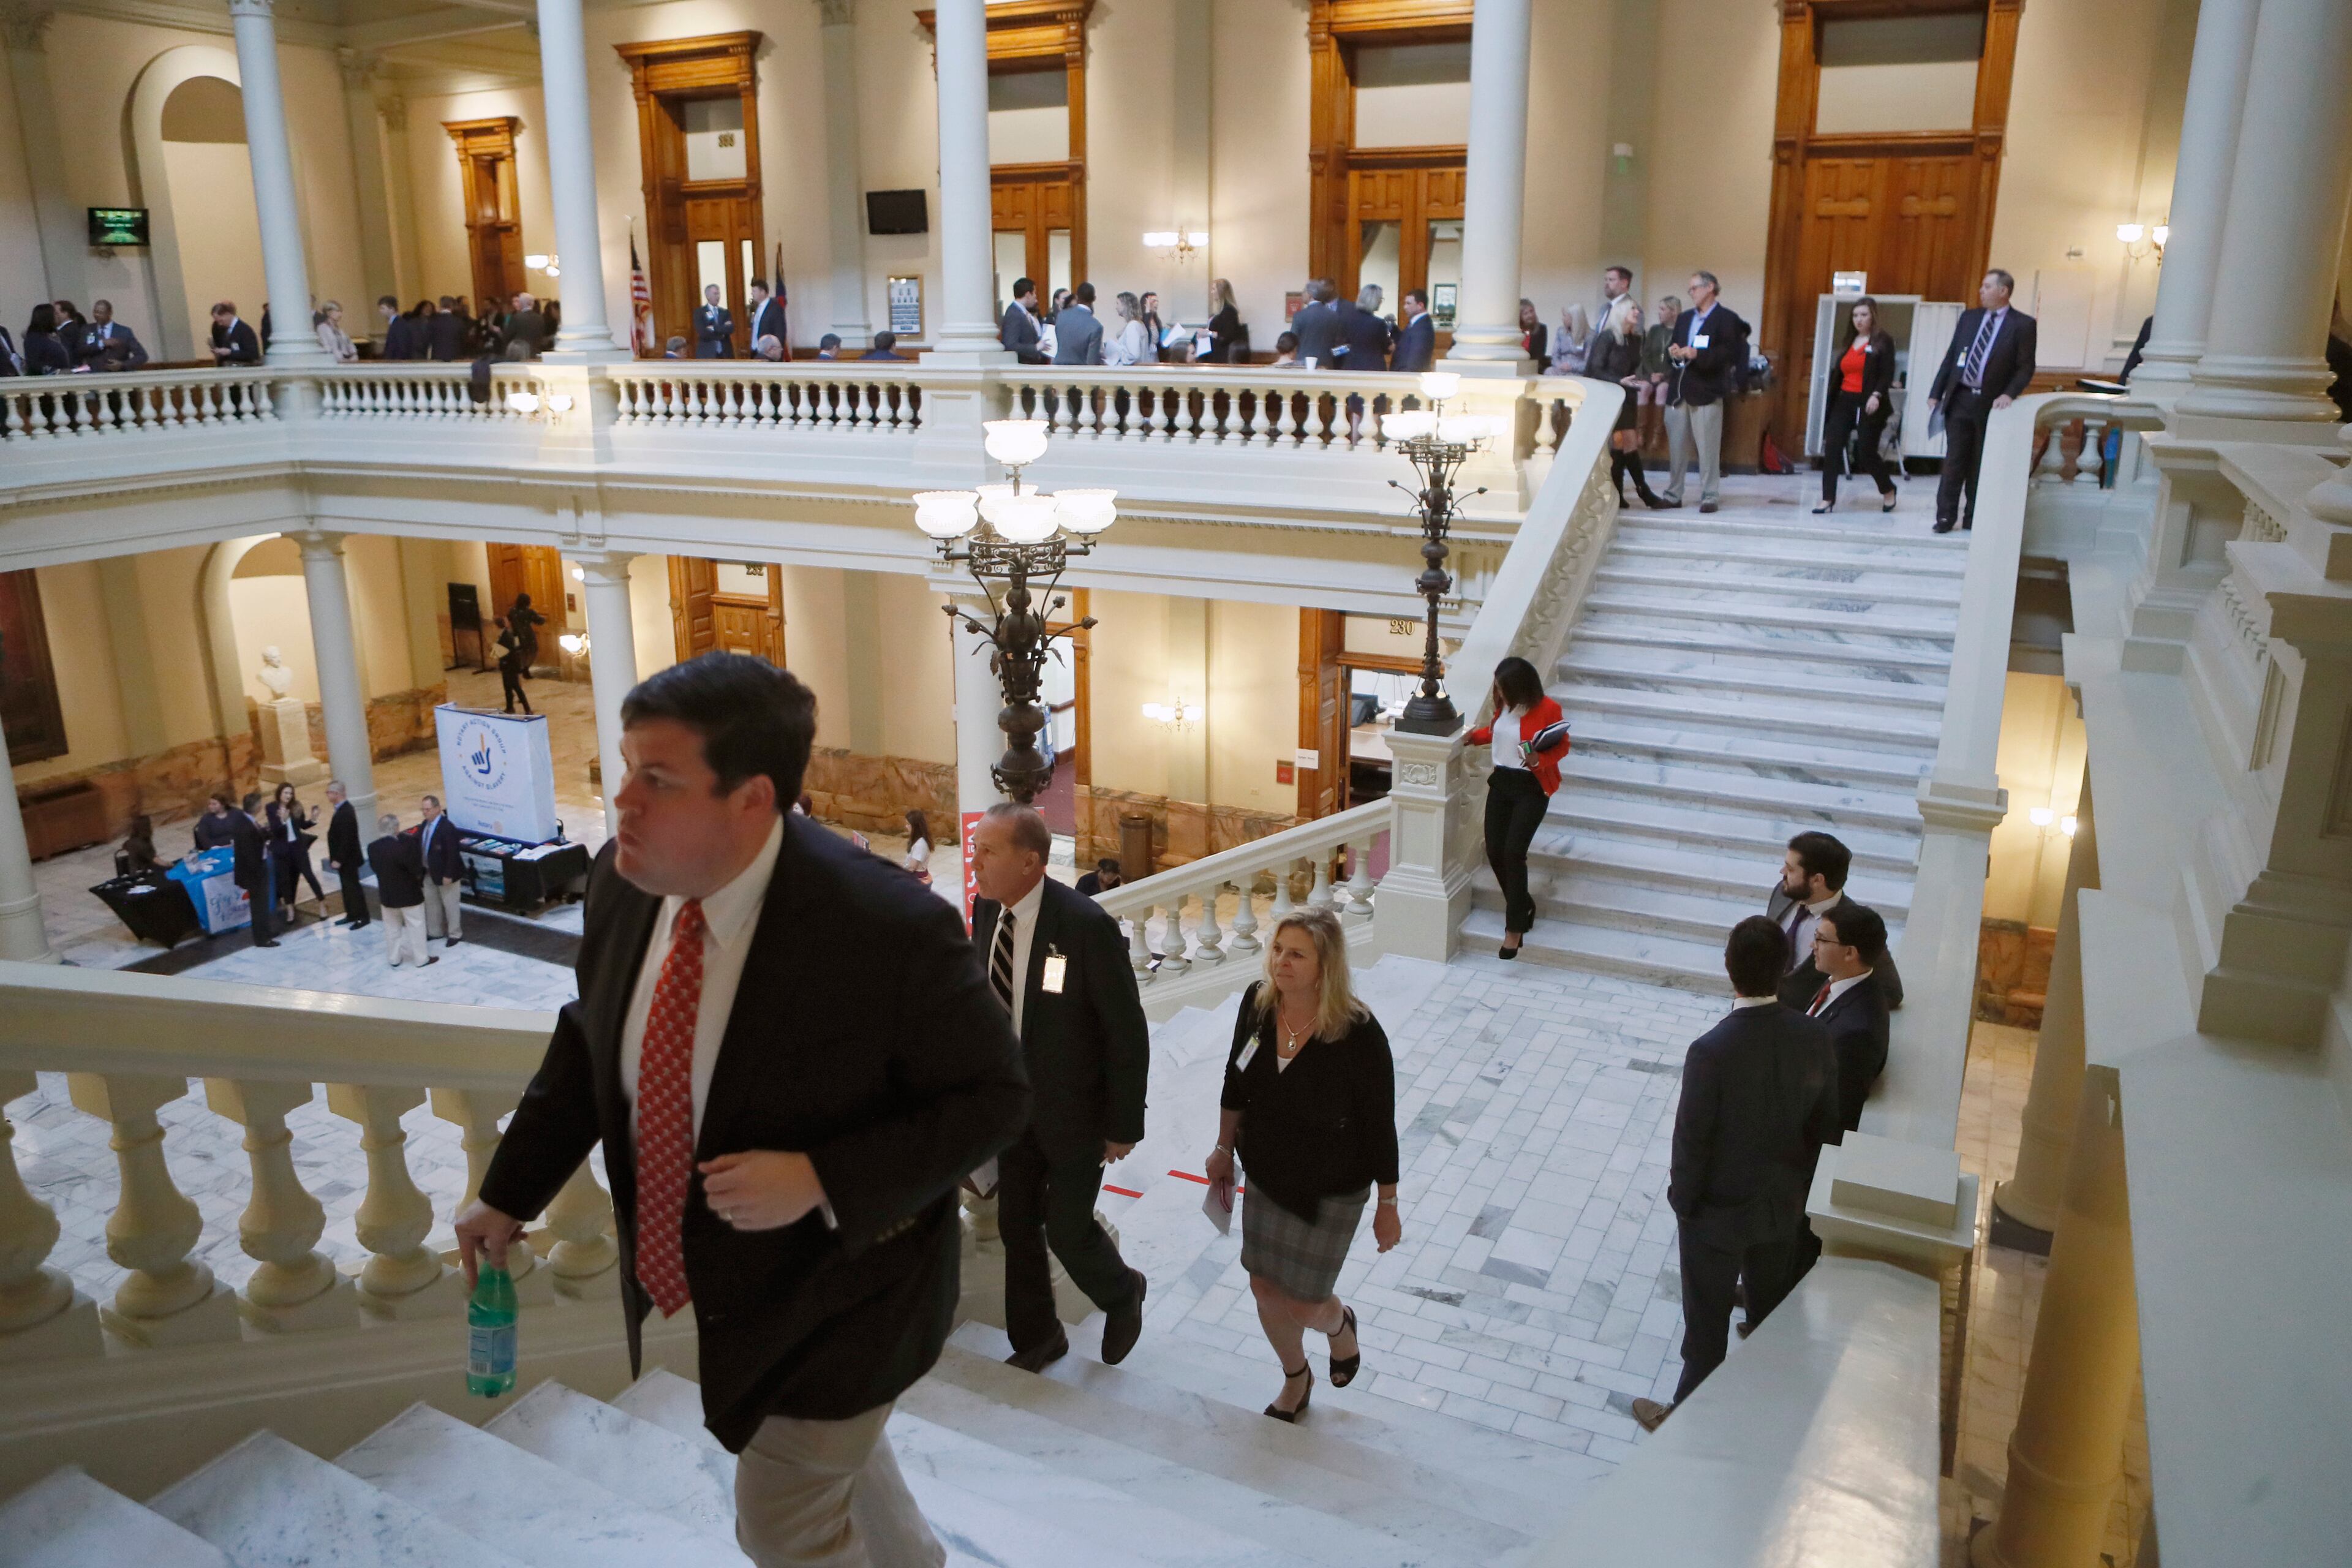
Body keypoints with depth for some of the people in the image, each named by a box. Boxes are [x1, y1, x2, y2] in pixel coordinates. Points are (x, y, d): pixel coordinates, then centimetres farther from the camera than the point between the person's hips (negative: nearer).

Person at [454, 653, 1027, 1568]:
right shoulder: (623, 884, -13)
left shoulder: (890, 930, -32)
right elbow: (590, 1039, 5)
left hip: (829, 1302, -6)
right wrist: (509, 1194, 9)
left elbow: (993, 1098, -21)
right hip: (688, 1272, 6)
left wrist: (820, 1180, -32)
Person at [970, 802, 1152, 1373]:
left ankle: (1122, 1292, 38)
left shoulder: (1087, 925, -25)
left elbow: (1128, 1032, -18)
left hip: (1074, 1110, -6)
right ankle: (1034, 1339, 38)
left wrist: (1124, 1125, -13)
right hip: (1013, 1102, 6)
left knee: (1066, 1229, 5)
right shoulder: (985, 910, -6)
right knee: (1016, 1225, 15)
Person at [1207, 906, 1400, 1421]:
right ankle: (1296, 1381, 47)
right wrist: (1224, 1148, 14)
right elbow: (1236, 1083, 4)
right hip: (1266, 1176, 5)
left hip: (1331, 1191, -4)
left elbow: (1380, 1126, -17)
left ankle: (1340, 1324, 45)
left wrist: (1388, 1206, -9)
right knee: (1265, 1287, 16)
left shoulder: (1359, 1034, -28)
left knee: (1303, 1304, 5)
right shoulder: (1257, 1003, -14)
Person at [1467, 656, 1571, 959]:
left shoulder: (1547, 709, -15)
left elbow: (1562, 746, -6)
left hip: (1531, 787, -6)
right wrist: (1471, 736, 11)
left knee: (1514, 852, -15)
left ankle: (1515, 927, -4)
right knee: (1494, 851, 3)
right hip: (1502, 781, 6)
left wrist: (1539, 759, -23)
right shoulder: (1505, 705, 3)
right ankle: (1524, 906, 26)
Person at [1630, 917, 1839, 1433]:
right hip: (1785, 1205, 5)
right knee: (1774, 1316, 25)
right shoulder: (1815, 1038, -15)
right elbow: (1825, 1127, -2)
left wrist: (1682, 1200, -4)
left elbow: (1692, 1140, -21)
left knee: (1707, 1323, 14)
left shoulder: (1712, 1051, -30)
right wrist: (1801, 1185, 14)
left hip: (1718, 1212, -5)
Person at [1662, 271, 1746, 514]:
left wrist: (1697, 354, -21)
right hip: (1679, 391, 6)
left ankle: (1710, 496, -1)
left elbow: (1729, 353, -12)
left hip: (1706, 392, -6)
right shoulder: (1684, 319, 21)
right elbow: (1672, 348, 21)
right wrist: (1673, 352, -3)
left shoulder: (1726, 319, -2)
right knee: (1676, 447, 8)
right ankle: (1673, 494, 14)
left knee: (1708, 448, -5)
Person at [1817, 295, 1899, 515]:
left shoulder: (1883, 341, -2)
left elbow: (1887, 374, -10)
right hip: (1844, 401, 6)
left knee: (1867, 451, -4)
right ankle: (1828, 498, -2)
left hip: (1868, 404, -6)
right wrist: (1832, 402, 14)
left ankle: (1888, 491, 20)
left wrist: (1877, 395, -25)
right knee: (1832, 448, -6)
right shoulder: (1849, 341, 16)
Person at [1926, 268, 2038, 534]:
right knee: (1954, 461, 2)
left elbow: (2026, 368, -5)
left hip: (1991, 403, -3)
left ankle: (1972, 519, 15)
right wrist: (1936, 393, 5)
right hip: (1960, 398, 3)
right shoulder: (1969, 318, 9)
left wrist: (2009, 395, -19)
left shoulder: (2023, 324, -3)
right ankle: (1946, 516, 5)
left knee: (1981, 464, 6)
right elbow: (1951, 357, 10)